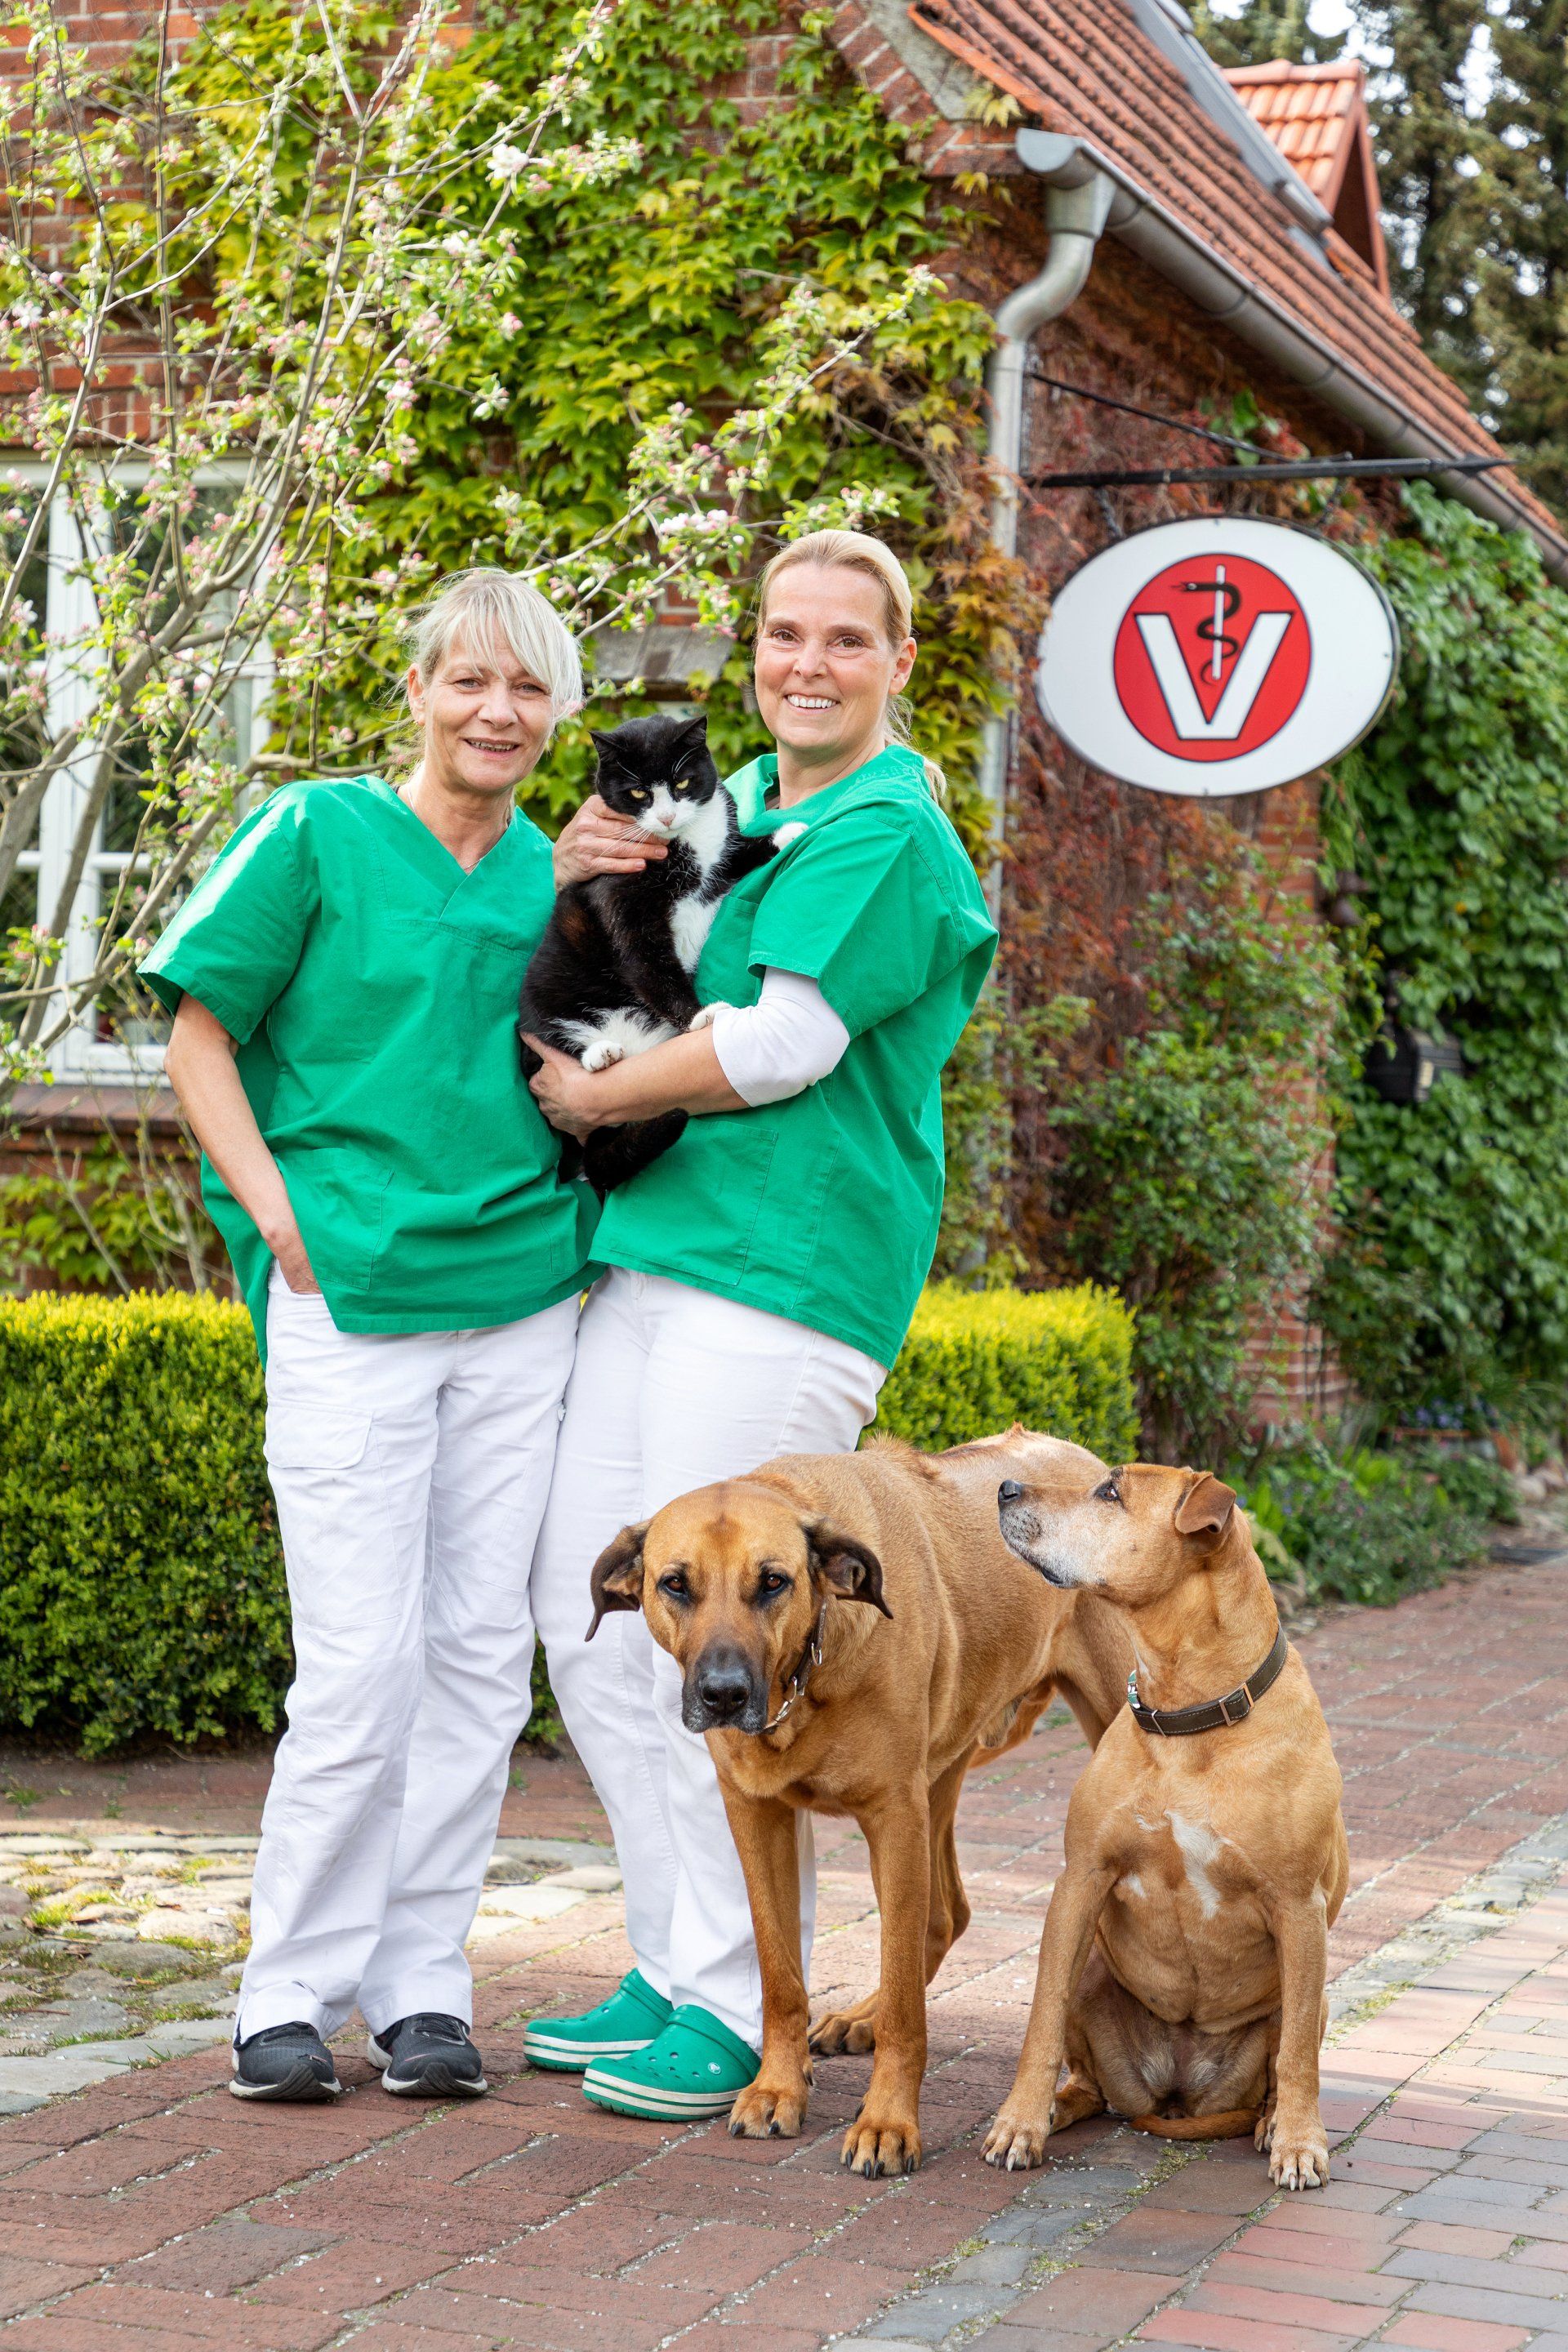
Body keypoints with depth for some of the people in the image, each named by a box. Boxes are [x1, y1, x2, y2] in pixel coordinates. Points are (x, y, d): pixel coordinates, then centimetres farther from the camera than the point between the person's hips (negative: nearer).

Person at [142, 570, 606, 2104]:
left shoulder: (559, 872, 12)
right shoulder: (314, 832, 0)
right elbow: (200, 1038, 1)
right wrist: (283, 1218, -7)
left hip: (526, 1302, 4)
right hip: (349, 1301, -4)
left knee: (480, 1650, 5)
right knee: (362, 1661, -7)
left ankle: (423, 1981, 15)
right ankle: (291, 1989, 7)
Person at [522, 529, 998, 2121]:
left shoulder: (889, 831, -8)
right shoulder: (737, 805, 20)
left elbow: (784, 1043, -16)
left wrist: (599, 1095, -3)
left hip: (784, 1273, -9)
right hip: (650, 1253, 9)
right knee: (584, 1616, 8)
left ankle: (742, 2009, 5)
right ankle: (674, 1964, 20)